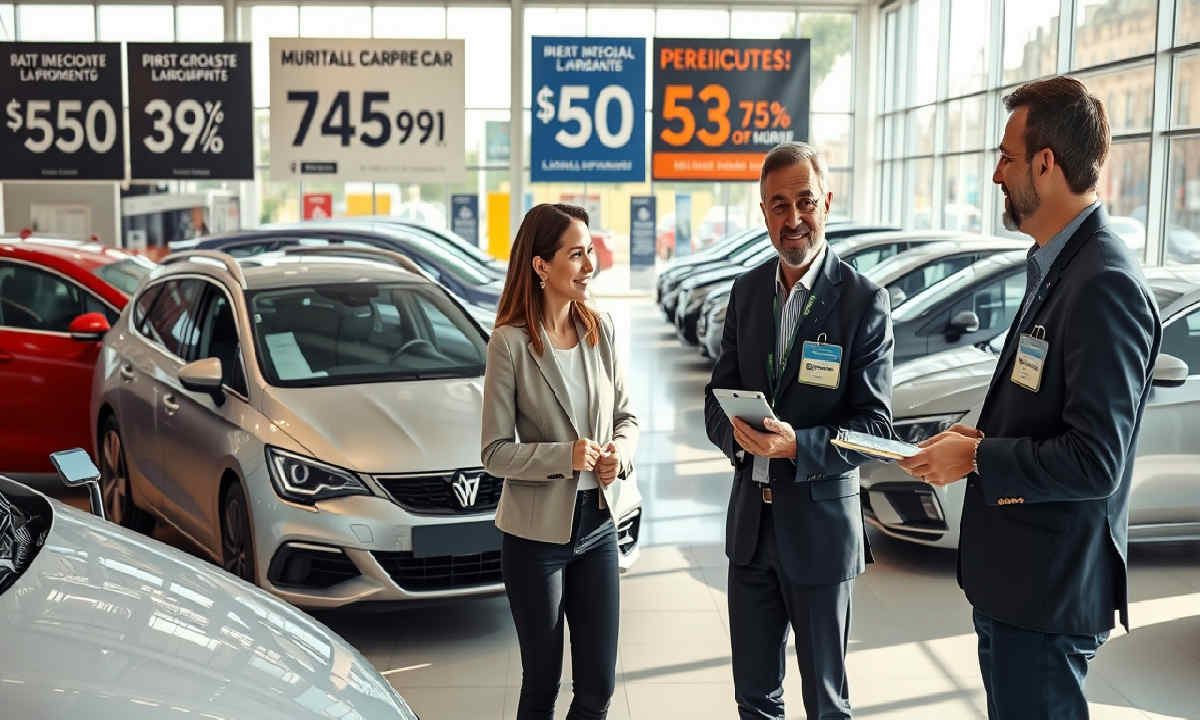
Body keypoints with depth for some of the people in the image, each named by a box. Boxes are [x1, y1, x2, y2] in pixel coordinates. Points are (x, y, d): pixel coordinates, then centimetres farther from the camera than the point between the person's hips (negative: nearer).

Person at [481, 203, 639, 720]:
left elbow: (626, 417, 10)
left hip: (598, 523, 4)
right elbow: (495, 452, -10)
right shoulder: (510, 343, -12)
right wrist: (565, 456, -23)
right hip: (537, 533, -4)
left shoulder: (601, 330, 2)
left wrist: (620, 454, -10)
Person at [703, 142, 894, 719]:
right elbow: (718, 395, 6)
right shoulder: (747, 290, 5)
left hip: (819, 521, -4)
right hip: (751, 519, 5)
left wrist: (796, 445, -28)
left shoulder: (864, 301, -12)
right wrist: (736, 431, -16)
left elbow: (874, 423, -13)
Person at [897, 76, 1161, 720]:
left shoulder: (1103, 285, -23)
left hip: (1048, 592, -10)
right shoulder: (1057, 266, 9)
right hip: (1012, 573, 10)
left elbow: (1094, 462, -26)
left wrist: (975, 458, -16)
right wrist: (981, 438, 3)